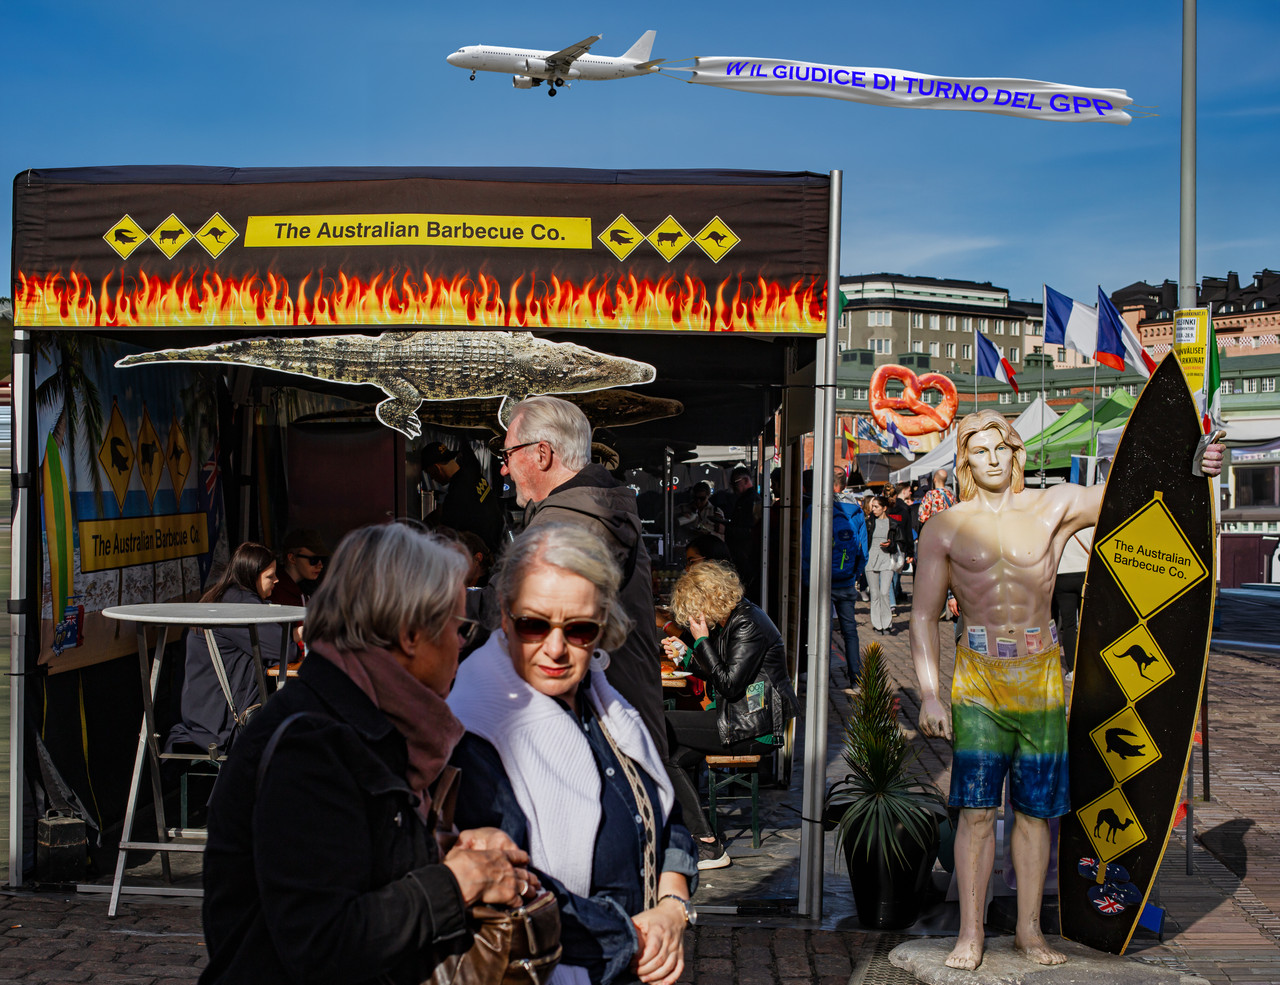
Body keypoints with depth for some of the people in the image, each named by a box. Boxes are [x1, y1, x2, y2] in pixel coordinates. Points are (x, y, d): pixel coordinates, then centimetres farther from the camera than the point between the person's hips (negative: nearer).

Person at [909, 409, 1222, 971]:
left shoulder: (1055, 507, 3)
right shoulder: (945, 528, 0)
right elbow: (924, 617, 1)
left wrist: (1194, 470, -17)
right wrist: (929, 694, -6)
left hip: (1041, 676, 2)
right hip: (978, 677, -1)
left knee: (1035, 810, 8)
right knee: (976, 810, -3)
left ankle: (1029, 929, 21)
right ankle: (970, 934, 8)